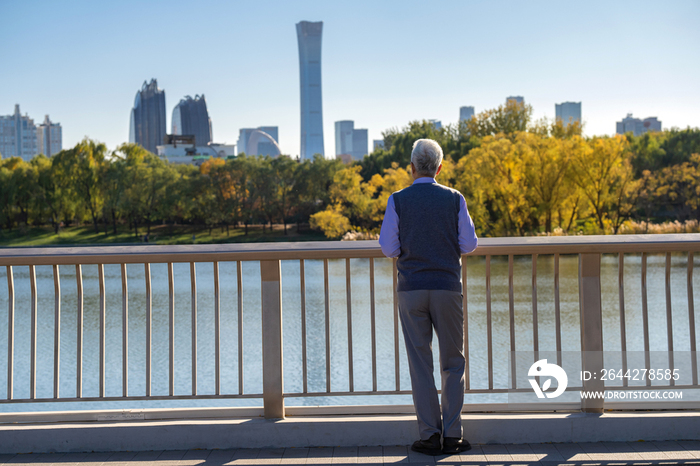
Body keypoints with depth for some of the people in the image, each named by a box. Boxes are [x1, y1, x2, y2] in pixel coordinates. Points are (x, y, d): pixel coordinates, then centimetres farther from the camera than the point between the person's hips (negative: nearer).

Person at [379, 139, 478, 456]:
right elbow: (469, 245, 1)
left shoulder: (398, 200, -1)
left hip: (411, 289, 0)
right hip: (447, 287, 0)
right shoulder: (454, 199, 1)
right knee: (453, 364, 9)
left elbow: (388, 248, -2)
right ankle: (452, 435, 6)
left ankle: (430, 436, 4)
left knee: (420, 364, 4)